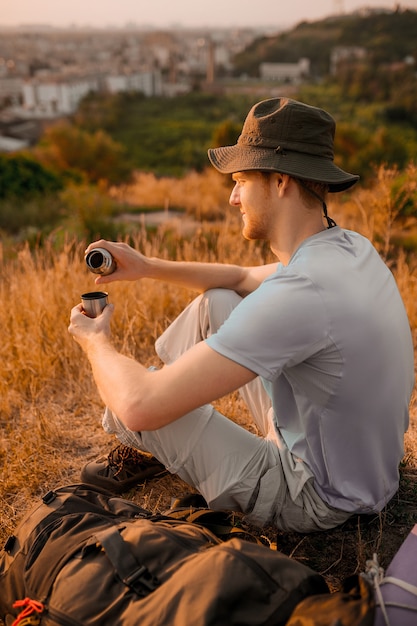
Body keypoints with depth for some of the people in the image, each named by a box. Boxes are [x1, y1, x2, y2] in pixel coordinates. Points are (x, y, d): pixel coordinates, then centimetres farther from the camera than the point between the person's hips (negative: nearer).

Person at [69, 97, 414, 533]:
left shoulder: (297, 294, -36)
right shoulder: (351, 247, -5)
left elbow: (142, 405, -34)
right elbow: (244, 279, 14)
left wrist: (96, 341, -12)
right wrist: (147, 267, 4)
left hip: (313, 500, -8)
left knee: (133, 401, -9)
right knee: (214, 302, 8)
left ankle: (144, 452, 31)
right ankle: (149, 450, 25)